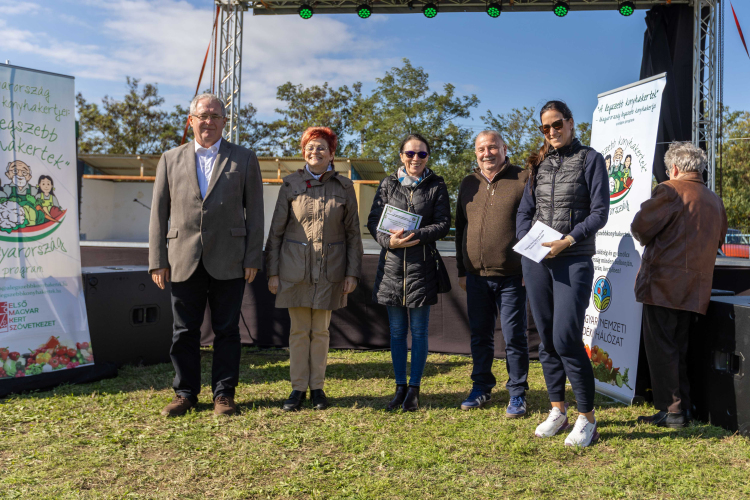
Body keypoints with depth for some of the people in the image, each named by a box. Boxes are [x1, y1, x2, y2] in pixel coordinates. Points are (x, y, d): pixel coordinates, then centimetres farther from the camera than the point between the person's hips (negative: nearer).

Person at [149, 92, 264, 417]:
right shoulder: (170, 160, 11)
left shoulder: (244, 160, 7)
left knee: (226, 330, 6)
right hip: (184, 261, 2)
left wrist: (253, 258, -3)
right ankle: (185, 393, 23)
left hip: (228, 263, -1)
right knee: (184, 331, 9)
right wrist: (157, 260, 2)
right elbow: (158, 213, 9)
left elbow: (254, 212, 4)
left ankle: (224, 394, 18)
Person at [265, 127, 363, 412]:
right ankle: (298, 388, 16)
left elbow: (353, 233, 6)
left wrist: (352, 272, 0)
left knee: (321, 330, 7)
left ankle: (317, 387, 20)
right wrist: (272, 271, -1)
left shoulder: (344, 187, 4)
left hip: (329, 269, 0)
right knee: (299, 330, 5)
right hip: (295, 267, 0)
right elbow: (276, 230, 4)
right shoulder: (291, 184, 3)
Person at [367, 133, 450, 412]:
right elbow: (373, 221, 6)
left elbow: (443, 223, -2)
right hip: (392, 264, 2)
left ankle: (414, 389, 15)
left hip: (422, 265, -2)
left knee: (419, 331, 3)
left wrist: (416, 236, -17)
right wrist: (389, 241, -13)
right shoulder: (388, 185, 11)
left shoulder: (436, 186, 5)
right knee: (396, 330, 8)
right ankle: (400, 388, 20)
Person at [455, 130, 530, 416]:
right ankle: (481, 388, 28)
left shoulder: (523, 179, -3)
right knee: (480, 336, 14)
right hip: (476, 276, 5)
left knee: (514, 337, 3)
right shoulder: (468, 184, 12)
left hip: (511, 277, -4)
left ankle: (517, 393, 17)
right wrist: (462, 270, 12)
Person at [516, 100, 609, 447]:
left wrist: (566, 242, -16)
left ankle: (587, 419, 5)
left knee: (566, 339, -10)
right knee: (546, 339, 9)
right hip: (536, 261, 5)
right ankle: (557, 411, 22)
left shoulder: (590, 159, 1)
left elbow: (599, 213, -5)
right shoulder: (539, 163, 14)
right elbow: (525, 211, 14)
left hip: (573, 261, -5)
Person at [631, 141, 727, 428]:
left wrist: (651, 242, 8)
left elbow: (640, 226, -12)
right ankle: (683, 408, 21)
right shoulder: (715, 201, 15)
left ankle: (671, 410, 2)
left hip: (664, 282, -8)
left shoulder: (669, 190, -9)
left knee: (660, 348, -1)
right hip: (696, 288, 8)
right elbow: (718, 241, 23)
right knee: (678, 348, 15)